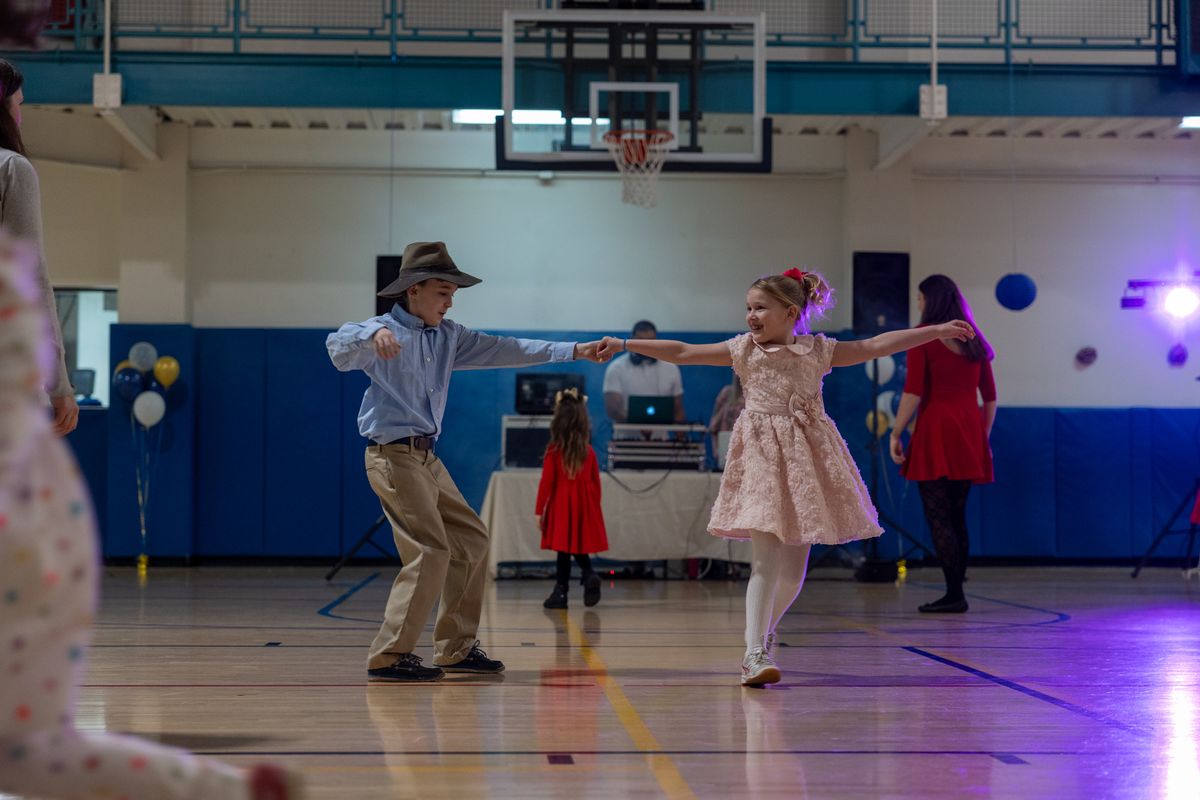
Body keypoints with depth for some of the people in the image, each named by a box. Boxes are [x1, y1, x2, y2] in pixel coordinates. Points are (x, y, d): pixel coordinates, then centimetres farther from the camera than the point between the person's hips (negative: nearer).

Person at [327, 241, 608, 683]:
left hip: (428, 459, 9)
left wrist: (572, 351, 5)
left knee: (471, 540, 12)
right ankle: (389, 656, -8)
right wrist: (373, 334, -51)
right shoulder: (384, 332, -10)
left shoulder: (447, 336, 11)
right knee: (431, 551, -15)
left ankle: (456, 648, 20)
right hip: (394, 457, -9)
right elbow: (339, 346, -29)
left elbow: (502, 350, 10)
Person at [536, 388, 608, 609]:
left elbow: (546, 482, -7)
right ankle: (590, 575, -9)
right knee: (578, 547, 15)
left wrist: (539, 511, 0)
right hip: (584, 506, 3)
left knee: (563, 550, 1)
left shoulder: (553, 451, -8)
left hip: (561, 506, -3)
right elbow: (596, 483, 7)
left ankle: (561, 591, 1)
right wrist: (594, 507, 19)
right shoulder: (589, 451, 2)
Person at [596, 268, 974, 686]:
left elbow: (876, 345, 6)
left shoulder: (818, 350, 6)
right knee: (766, 559, -12)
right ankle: (755, 653, -12)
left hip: (806, 455, 2)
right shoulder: (742, 349, 5)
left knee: (794, 566, 6)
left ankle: (764, 633, 29)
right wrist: (625, 344, -1)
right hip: (762, 455, -2)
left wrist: (936, 330, 2)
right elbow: (681, 352, 3)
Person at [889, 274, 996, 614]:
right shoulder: (973, 340, 14)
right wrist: (983, 438, 21)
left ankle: (954, 595, -9)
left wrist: (895, 433, -7)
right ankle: (956, 592, 13)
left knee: (938, 517, -4)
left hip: (936, 432, -6)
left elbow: (913, 392, -12)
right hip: (969, 434, 6)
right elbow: (990, 397, 15)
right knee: (957, 516, 12)